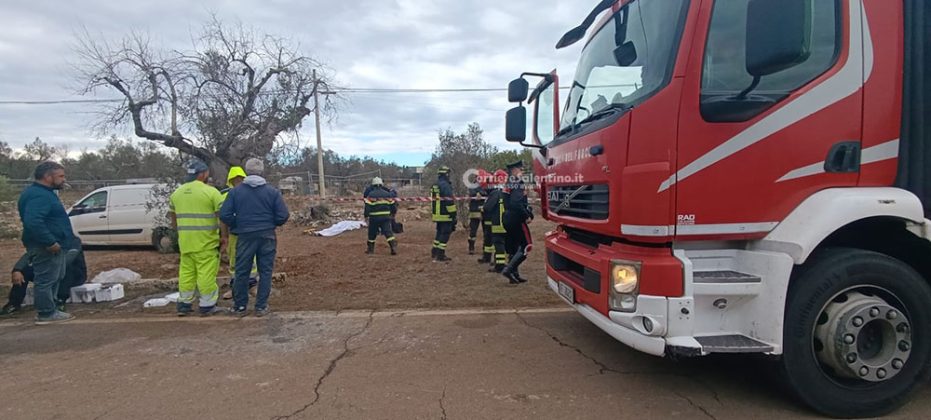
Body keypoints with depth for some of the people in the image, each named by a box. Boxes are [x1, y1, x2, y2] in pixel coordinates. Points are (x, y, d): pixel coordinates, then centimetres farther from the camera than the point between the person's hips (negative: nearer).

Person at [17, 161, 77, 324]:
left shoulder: (44, 192, 14)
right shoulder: (38, 195, -21)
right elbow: (33, 222, -32)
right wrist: (50, 242, -28)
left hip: (51, 246, 11)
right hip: (45, 248, -11)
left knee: (54, 279, 18)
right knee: (46, 280, -3)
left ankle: (46, 309, 27)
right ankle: (46, 314, 5)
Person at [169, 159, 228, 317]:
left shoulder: (176, 193, 11)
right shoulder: (211, 192, -8)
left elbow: (173, 218, 19)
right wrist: (224, 236, -3)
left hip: (185, 241, 6)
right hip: (206, 241, -6)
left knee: (186, 272, 14)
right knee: (207, 273, 0)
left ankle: (184, 305, 20)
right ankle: (207, 306, 5)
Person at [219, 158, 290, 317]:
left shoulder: (235, 191, -2)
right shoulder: (272, 192, -4)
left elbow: (224, 215, -5)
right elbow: (283, 215, -6)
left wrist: (237, 226, 12)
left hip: (245, 236, 1)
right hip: (267, 236, 0)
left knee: (242, 271, 11)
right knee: (265, 271, 7)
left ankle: (240, 306, 19)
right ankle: (261, 307, 10)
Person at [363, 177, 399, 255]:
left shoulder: (370, 195, -3)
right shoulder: (387, 194, 7)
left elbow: (367, 206, -9)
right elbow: (393, 205, 10)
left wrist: (366, 216, -2)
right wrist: (393, 213, 22)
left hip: (374, 217, -1)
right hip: (386, 216, 2)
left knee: (372, 233, 15)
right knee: (389, 232, -2)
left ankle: (370, 249, 24)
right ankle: (394, 247, -16)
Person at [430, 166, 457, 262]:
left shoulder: (434, 186, 14)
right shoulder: (446, 185, -15)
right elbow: (449, 201, -20)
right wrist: (453, 214, -16)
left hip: (437, 215, 9)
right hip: (445, 215, -9)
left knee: (440, 233, 19)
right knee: (445, 234, -3)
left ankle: (435, 253, 24)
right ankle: (440, 256, -3)